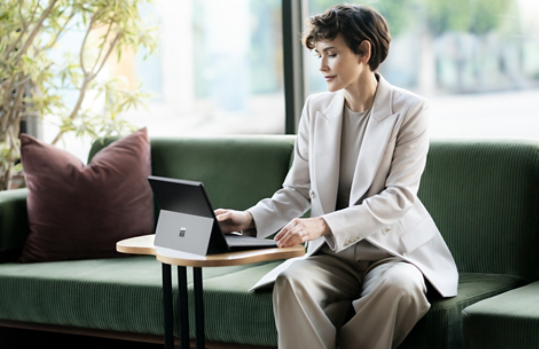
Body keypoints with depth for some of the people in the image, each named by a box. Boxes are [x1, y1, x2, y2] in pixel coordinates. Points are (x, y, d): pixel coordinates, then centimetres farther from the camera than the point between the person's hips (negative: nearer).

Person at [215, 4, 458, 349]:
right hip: (334, 255, 3)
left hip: (396, 252, -3)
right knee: (291, 279, -30)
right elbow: (297, 191, 11)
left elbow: (399, 197, -15)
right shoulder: (316, 109, 10)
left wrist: (324, 224, -27)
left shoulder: (411, 110, -6)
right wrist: (251, 219, -9)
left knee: (398, 285, -37)